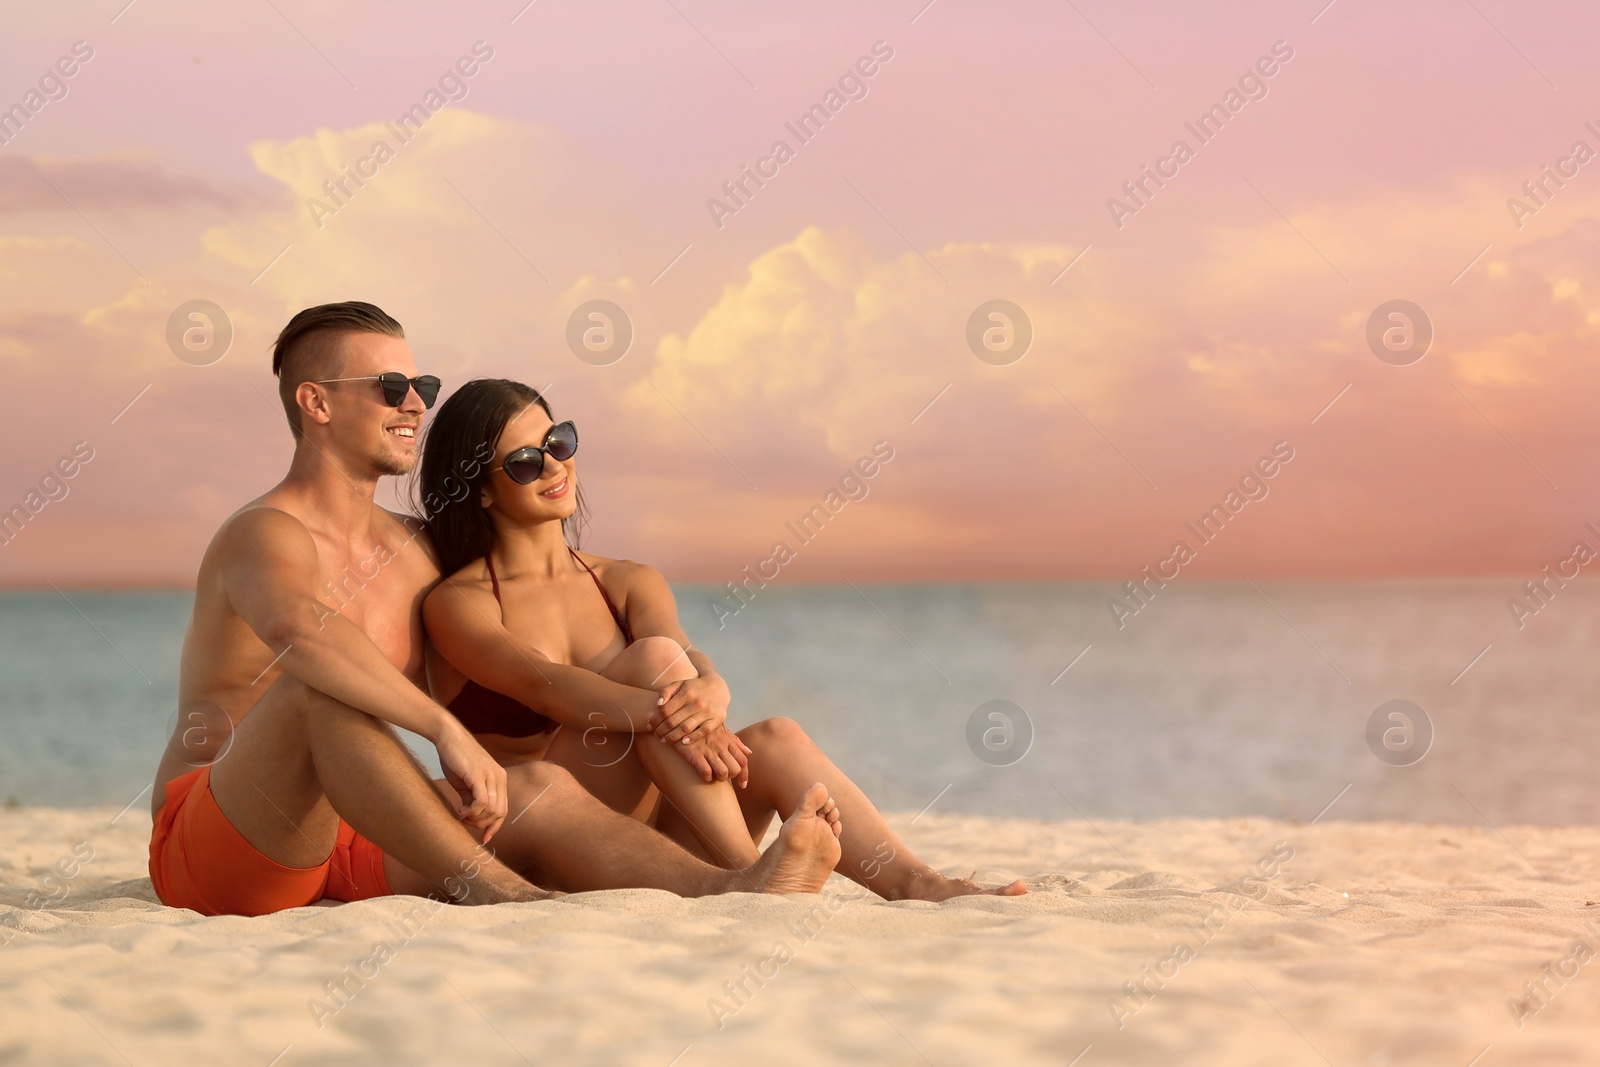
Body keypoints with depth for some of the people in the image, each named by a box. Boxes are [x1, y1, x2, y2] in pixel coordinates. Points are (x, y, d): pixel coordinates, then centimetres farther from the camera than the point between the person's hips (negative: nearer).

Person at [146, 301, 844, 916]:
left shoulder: (420, 550, 15)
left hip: (345, 847, 7)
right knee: (319, 688, -34)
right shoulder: (266, 536, -11)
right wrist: (447, 731, -43)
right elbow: (300, 629, -36)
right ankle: (492, 893, -43)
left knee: (539, 788, -15)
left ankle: (729, 890, -38)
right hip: (212, 853, -7)